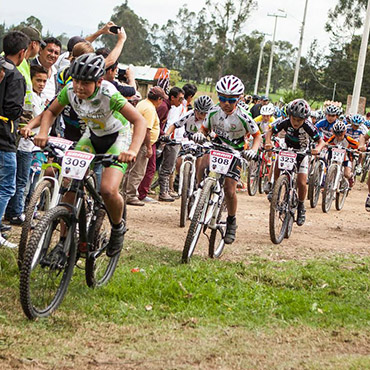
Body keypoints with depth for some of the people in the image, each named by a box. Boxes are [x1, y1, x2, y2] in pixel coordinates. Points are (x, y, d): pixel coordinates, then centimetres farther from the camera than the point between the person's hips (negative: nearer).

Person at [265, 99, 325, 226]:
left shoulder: (308, 127, -30)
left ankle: (301, 207, 15)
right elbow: (270, 131, -17)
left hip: (301, 153, -1)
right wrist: (268, 141, -39)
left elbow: (321, 141, -25)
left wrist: (317, 149, -48)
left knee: (301, 183, -11)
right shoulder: (285, 123, -25)